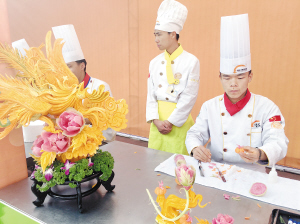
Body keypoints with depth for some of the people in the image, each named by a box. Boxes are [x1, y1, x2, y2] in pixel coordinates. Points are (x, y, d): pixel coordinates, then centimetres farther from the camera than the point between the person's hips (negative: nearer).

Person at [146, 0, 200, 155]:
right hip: (157, 122, 5)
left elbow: (189, 97, -11)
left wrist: (170, 122, -10)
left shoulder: (191, 62, -8)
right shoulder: (155, 63, 6)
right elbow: (151, 94, 6)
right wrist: (156, 120, -5)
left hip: (179, 123, -4)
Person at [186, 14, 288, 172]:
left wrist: (260, 154, -30)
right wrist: (195, 149, -17)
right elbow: (195, 134, 6)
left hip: (252, 175, -1)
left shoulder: (267, 107, -1)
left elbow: (278, 143, -7)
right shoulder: (209, 106, 4)